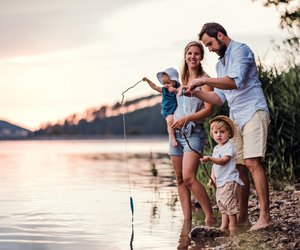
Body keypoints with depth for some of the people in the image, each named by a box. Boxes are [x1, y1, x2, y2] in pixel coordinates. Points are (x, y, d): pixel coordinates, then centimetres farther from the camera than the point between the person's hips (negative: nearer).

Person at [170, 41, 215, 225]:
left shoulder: (204, 79, -3)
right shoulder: (182, 80, 17)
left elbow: (209, 109, -12)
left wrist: (186, 118, -19)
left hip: (193, 133, -7)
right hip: (177, 133, 7)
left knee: (189, 177, -20)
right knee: (180, 179, 4)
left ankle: (210, 217, -14)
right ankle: (187, 220, 7)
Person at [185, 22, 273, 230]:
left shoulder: (240, 50, -5)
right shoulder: (221, 63, 22)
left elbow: (235, 81, -22)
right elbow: (219, 98, 21)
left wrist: (203, 80, -20)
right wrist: (196, 93, 6)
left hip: (252, 112, -9)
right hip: (236, 118, 9)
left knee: (252, 162, -17)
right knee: (239, 166, 4)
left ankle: (265, 216, -18)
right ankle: (243, 216, 8)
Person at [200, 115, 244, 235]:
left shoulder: (229, 146, -12)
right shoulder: (216, 148, 16)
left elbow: (223, 160, -25)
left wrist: (210, 159, -37)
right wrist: (212, 177, 11)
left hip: (229, 181, -10)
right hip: (220, 182, 10)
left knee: (229, 203, -11)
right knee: (221, 203, 14)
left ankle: (232, 228, -7)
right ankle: (224, 226, 22)